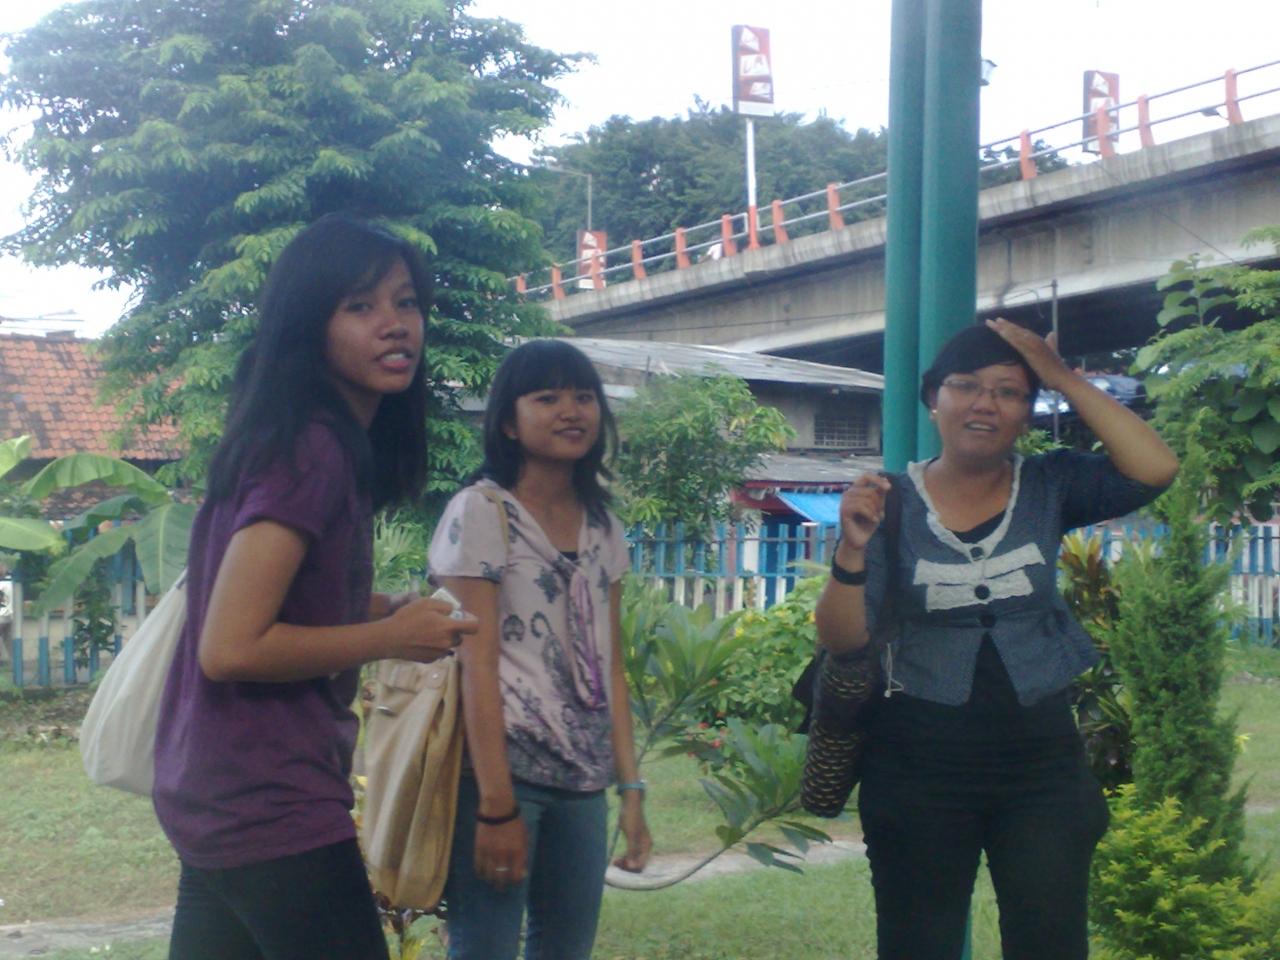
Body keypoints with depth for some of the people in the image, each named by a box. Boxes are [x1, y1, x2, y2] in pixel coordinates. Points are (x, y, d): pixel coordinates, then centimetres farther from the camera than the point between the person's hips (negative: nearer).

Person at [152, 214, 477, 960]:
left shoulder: (332, 440, 9)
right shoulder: (312, 451, -19)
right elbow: (231, 647, -24)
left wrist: (392, 610, 4)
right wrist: (391, 635, -13)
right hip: (268, 805, -9)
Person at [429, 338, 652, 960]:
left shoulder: (605, 529, 11)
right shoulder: (480, 513, -8)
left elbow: (609, 667, 12)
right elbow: (477, 666, -13)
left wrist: (630, 787, 7)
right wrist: (496, 805, -16)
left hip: (583, 780, 6)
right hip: (501, 770, -6)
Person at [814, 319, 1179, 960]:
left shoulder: (1048, 489, 1)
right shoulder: (892, 503, -5)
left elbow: (1154, 469, -16)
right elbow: (841, 640, -10)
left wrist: (1064, 378, -13)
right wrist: (852, 549, -27)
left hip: (1041, 764, 1)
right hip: (920, 771, -1)